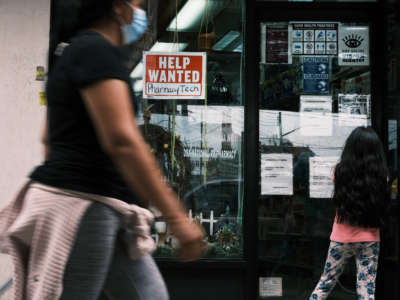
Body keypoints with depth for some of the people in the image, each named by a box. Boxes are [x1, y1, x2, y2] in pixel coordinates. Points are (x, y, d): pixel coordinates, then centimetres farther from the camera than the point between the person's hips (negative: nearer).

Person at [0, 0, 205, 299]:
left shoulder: (75, 51, 20)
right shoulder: (98, 50, -13)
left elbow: (51, 138, 26)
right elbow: (122, 140, -23)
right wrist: (177, 218, -24)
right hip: (80, 206, -10)